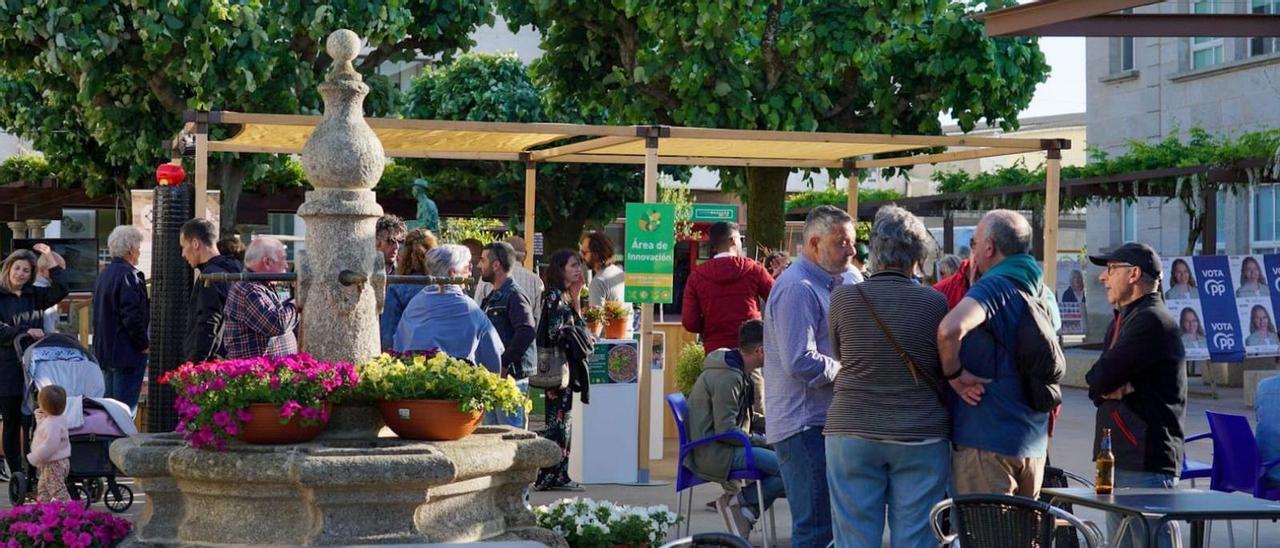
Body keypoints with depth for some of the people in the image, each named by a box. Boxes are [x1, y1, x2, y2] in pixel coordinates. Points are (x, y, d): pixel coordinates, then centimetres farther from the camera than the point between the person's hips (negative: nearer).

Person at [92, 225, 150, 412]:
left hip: (105, 352, 9)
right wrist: (144, 344, -11)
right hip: (127, 353, -9)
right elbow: (132, 315, -22)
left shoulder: (103, 275, 14)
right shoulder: (129, 275, -16)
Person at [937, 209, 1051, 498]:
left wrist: (954, 374, -19)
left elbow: (950, 329, -34)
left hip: (987, 440, -8)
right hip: (1034, 442, 8)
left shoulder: (994, 286, -14)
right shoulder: (1044, 295, 13)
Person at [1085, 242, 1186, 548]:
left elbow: (1100, 378, -18)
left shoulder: (1152, 321, -12)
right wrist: (1114, 387, -9)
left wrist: (1105, 384, 5)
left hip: (1146, 462, -10)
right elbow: (1099, 384, 13)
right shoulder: (1122, 320, 20)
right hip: (1120, 458, 10)